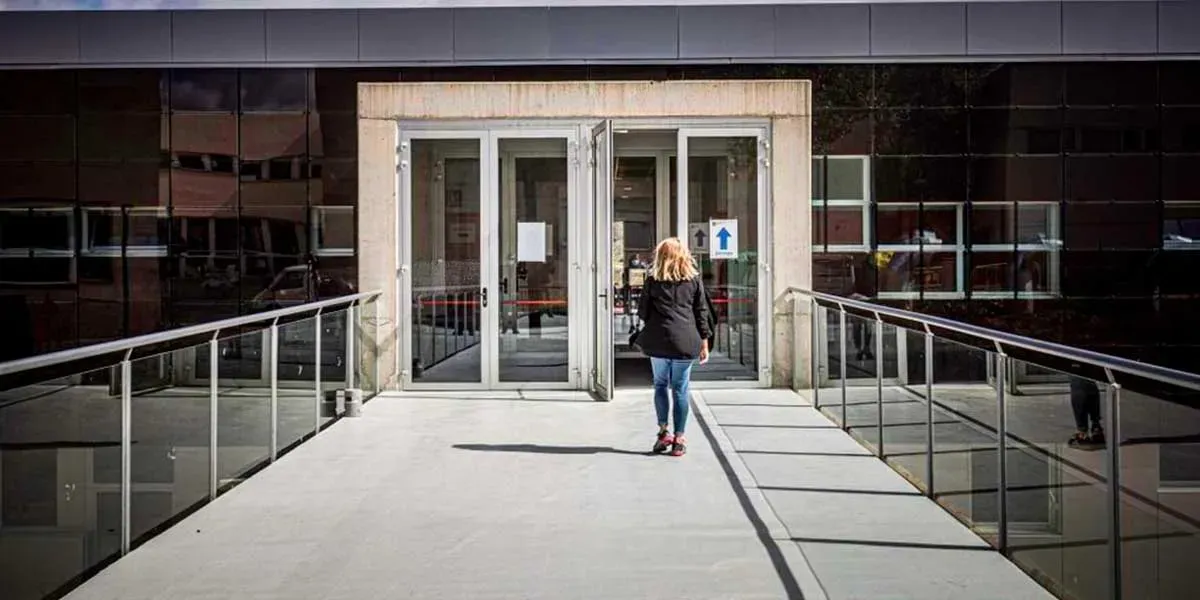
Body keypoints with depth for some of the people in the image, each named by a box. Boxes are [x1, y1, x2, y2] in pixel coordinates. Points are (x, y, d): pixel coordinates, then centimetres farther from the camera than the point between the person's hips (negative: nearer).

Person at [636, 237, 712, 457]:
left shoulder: (653, 280, 4)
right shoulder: (694, 280, 5)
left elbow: (643, 311, 8)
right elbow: (702, 313, 5)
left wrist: (645, 339, 23)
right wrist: (704, 344, 11)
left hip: (658, 340, 0)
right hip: (685, 341, 0)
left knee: (660, 385, 14)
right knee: (680, 389, 5)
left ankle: (663, 431, 6)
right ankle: (678, 439, 7)